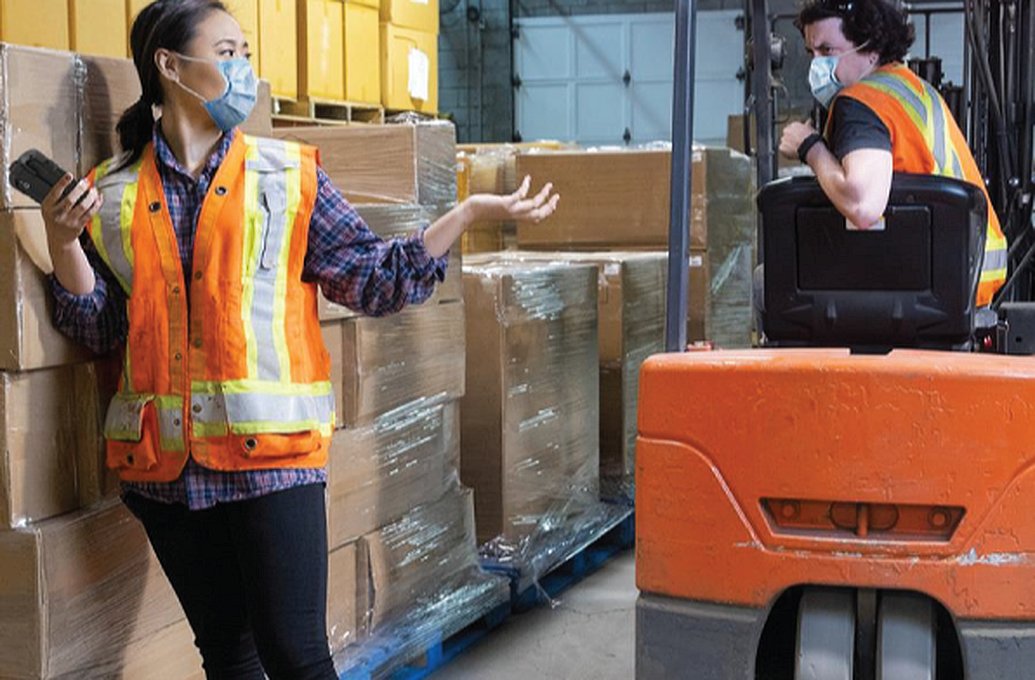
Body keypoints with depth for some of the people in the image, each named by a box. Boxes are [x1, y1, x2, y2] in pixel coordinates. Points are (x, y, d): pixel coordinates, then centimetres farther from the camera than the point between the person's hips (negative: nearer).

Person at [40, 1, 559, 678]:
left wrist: (470, 213, -3)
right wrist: (63, 242, -7)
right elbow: (102, 327, 8)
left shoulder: (289, 174, 5)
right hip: (164, 462, 2)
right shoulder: (110, 194, 8)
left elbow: (372, 279, 3)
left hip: (271, 451, -2)